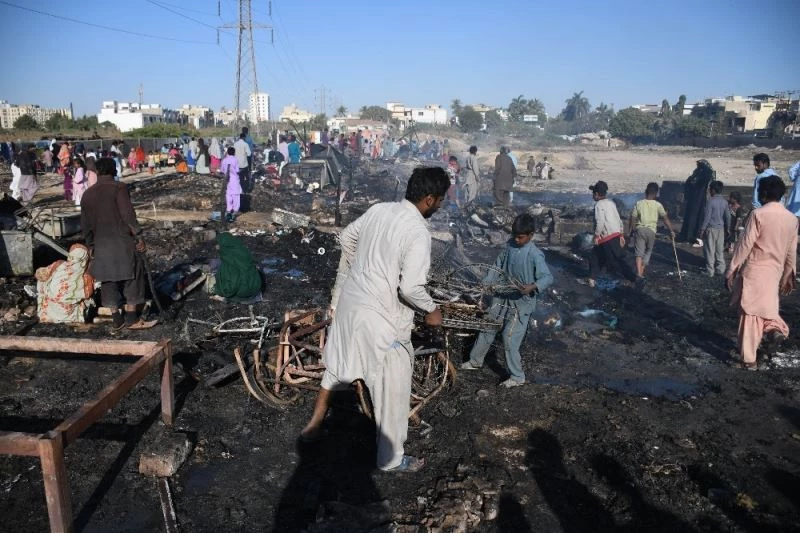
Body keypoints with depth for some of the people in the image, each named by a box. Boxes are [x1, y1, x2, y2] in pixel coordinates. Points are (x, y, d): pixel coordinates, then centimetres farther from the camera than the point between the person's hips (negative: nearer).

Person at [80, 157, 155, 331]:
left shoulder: (88, 194, 11)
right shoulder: (119, 188, -8)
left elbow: (85, 224, 14)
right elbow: (128, 215, -16)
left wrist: (91, 245, 22)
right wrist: (138, 236, -10)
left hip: (101, 243, 6)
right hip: (122, 241, -5)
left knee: (109, 279, 11)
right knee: (131, 277, 3)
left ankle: (116, 319, 16)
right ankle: (131, 318, 4)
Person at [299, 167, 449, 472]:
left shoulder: (378, 210, 2)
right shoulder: (418, 232, -21)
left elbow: (346, 238, 16)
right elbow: (411, 288, -25)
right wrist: (432, 311, -6)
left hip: (350, 300, 8)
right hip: (380, 315, -8)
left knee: (339, 363, 26)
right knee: (392, 388, 8)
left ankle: (315, 423, 42)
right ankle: (392, 459, 23)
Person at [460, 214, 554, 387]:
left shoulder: (535, 255, -20)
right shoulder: (510, 244, 0)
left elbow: (548, 277, -23)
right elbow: (498, 265, 9)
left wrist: (533, 286, -42)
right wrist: (485, 283, 0)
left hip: (521, 302, -7)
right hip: (503, 296, 7)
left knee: (510, 339, -5)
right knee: (487, 328, 17)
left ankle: (517, 377, 11)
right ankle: (475, 360, 36)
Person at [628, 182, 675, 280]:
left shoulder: (639, 204, 3)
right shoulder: (658, 205, 1)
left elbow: (633, 219, 4)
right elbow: (665, 218, -4)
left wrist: (631, 232, 14)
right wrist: (671, 231, 0)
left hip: (639, 229, 0)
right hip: (651, 230, 0)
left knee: (639, 253, -4)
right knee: (648, 252, 18)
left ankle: (639, 274, -19)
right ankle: (641, 272, 21)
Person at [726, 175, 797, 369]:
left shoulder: (759, 214, -14)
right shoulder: (792, 219, 5)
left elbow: (745, 244, -15)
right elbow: (791, 252, 11)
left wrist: (731, 270, -9)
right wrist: (787, 276, 21)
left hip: (755, 270, -6)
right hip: (775, 272, 6)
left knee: (750, 314, 1)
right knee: (765, 307, 25)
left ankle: (749, 360, 5)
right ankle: (775, 328, -2)